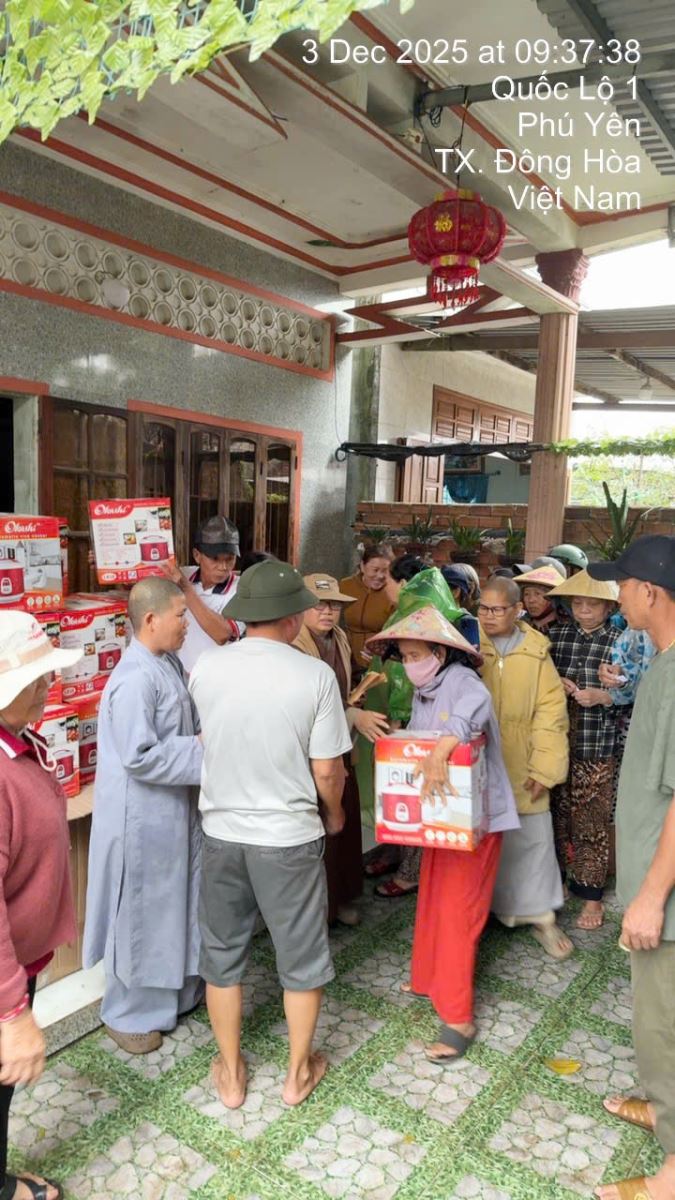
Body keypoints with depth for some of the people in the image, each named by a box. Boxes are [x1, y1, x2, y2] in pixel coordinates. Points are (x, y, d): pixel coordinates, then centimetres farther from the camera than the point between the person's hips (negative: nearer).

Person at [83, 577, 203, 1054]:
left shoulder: (170, 663, 2)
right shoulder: (135, 679, -26)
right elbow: (140, 757, -28)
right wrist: (204, 752, -22)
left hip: (175, 808, 9)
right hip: (143, 816, -9)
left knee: (176, 906, 23)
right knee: (141, 914, 10)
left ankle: (178, 990, 44)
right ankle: (129, 1014, 31)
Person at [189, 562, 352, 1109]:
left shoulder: (206, 667, -8)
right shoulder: (315, 674, -17)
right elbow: (327, 771, -12)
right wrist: (334, 815, 9)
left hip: (221, 831, 3)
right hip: (289, 837, -2)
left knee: (222, 954, 21)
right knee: (301, 958, 19)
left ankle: (231, 1074, 37)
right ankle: (299, 1072, 36)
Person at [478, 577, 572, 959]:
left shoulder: (536, 653, -2)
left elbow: (551, 713, -2)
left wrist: (544, 768, -7)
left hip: (521, 768, 1)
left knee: (531, 840, 9)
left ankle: (540, 915, 27)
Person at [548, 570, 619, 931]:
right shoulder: (557, 636, 4)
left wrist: (601, 696, -20)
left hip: (597, 748, -3)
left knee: (591, 823, 6)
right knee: (556, 816, 15)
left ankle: (592, 895, 21)